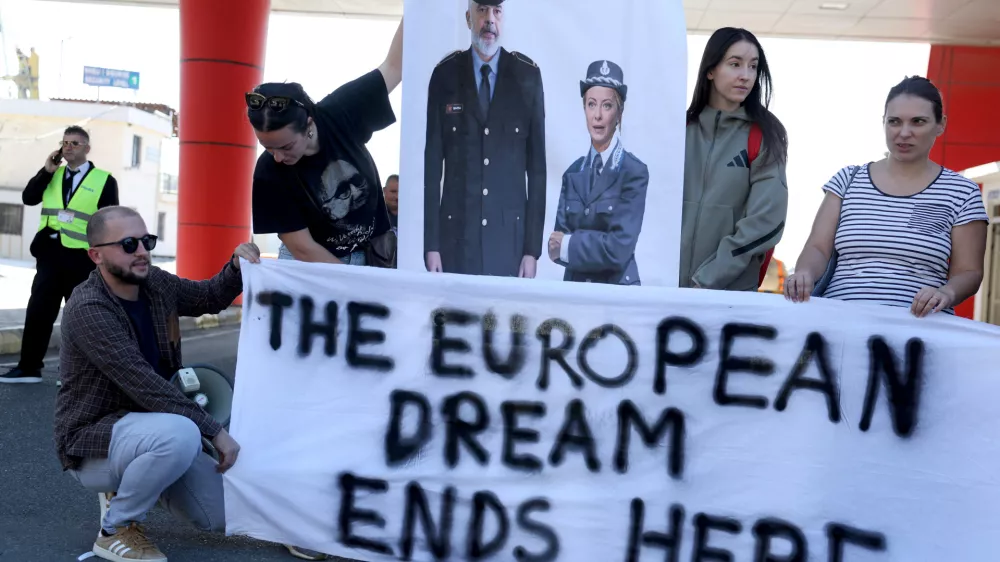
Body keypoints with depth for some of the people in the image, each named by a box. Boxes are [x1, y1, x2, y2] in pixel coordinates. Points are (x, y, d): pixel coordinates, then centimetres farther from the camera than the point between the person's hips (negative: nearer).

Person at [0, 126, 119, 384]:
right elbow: (28, 198, 4)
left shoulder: (105, 180, -2)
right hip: (50, 254, 4)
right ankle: (29, 367, 16)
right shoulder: (52, 174, 13)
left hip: (83, 258, -4)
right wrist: (46, 171, -4)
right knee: (38, 312, 6)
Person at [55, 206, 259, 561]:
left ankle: (134, 484, 23)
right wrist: (213, 430, -29)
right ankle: (116, 529, -11)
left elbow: (210, 297, 17)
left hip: (146, 424, 7)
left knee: (227, 516, -2)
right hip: (92, 440, -7)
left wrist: (237, 267, -4)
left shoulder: (155, 283, -1)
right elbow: (143, 384, -28)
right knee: (180, 435, -38)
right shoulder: (88, 309, -22)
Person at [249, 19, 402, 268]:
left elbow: (394, 66, -10)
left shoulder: (339, 115, -19)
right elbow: (301, 248, -17)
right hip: (309, 266, -2)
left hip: (371, 255, 2)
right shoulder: (269, 172, -22)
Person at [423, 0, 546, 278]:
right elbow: (432, 162, 2)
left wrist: (533, 247, -2)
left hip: (510, 238, 0)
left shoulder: (528, 75, 2)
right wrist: (431, 243, -3)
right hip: (456, 236, 0)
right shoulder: (445, 74, 2)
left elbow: (537, 164, 2)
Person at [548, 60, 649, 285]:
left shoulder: (634, 172, -7)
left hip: (616, 289, -4)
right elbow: (557, 244, 2)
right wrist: (596, 242, -13)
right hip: (575, 288, 4)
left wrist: (570, 245, -6)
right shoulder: (573, 173, 7)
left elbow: (619, 248, -15)